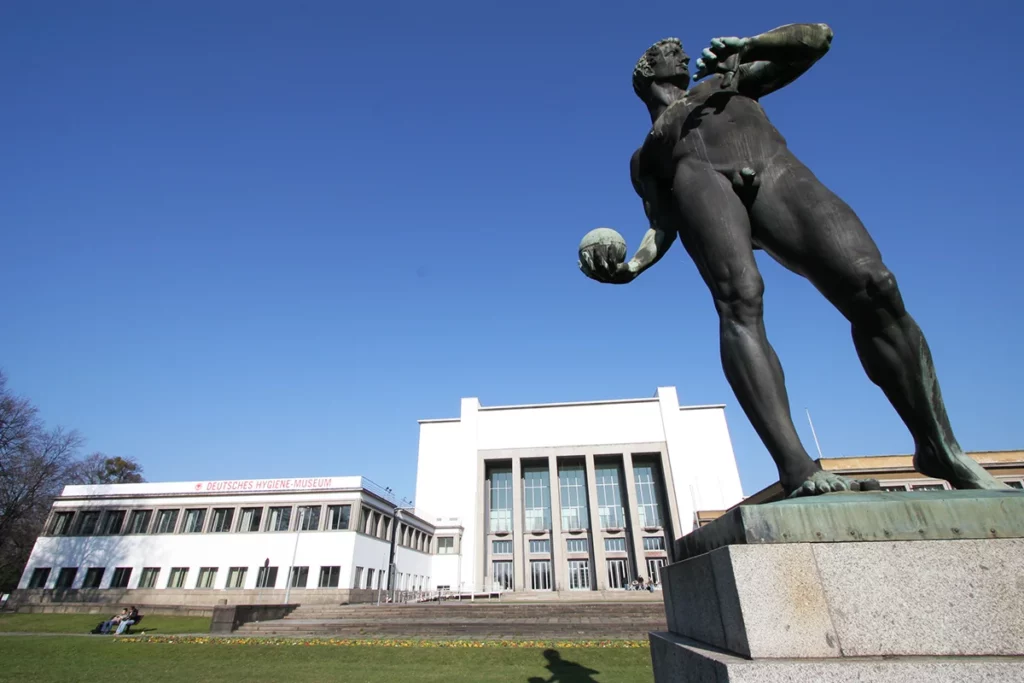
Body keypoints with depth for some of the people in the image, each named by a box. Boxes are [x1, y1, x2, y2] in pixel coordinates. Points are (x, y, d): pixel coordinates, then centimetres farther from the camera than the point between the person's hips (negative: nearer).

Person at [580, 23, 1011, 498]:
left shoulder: (729, 80, 39)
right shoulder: (644, 156, 30)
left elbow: (816, 38, 33)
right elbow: (662, 227, 16)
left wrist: (747, 46, 22)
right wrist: (630, 267, -3)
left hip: (776, 173, 1)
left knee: (873, 285, -21)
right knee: (739, 302, -31)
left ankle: (939, 448, -10)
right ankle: (797, 468, -39)